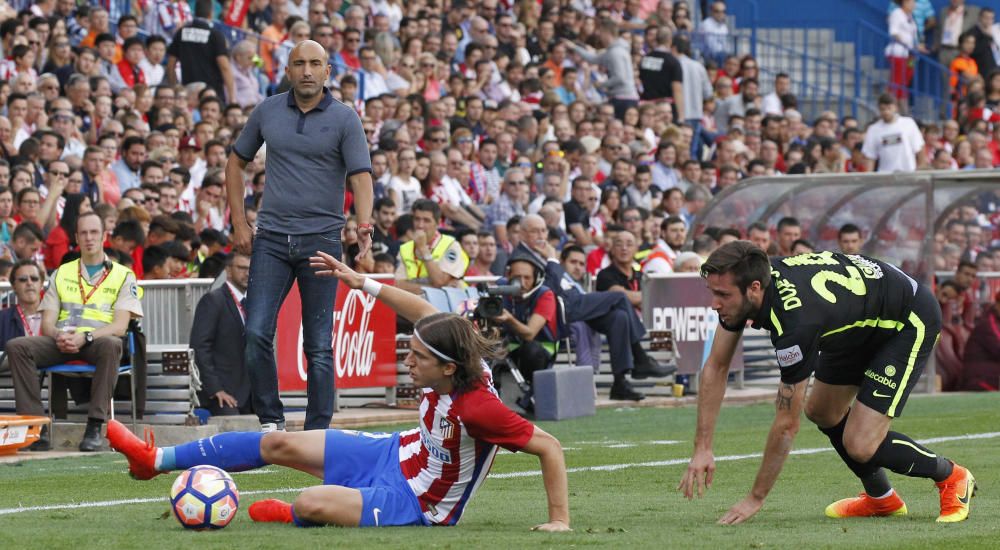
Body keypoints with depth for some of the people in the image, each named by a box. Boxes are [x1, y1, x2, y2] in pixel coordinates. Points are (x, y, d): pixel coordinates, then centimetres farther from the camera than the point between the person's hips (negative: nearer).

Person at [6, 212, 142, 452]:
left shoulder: (123, 275, 11)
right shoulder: (62, 273, 22)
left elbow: (120, 325, -3)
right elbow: (47, 322, 14)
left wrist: (85, 337, -20)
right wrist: (58, 335, -12)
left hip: (96, 342, -3)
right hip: (61, 342, 3)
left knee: (111, 345, -40)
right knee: (17, 347, -25)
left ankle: (94, 427, -41)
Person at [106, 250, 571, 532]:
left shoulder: (478, 407, -35)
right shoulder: (453, 358, -14)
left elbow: (548, 446, -32)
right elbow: (426, 313, 6)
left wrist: (559, 520, -30)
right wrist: (361, 282, 10)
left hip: (414, 502, -8)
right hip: (396, 452, 8)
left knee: (311, 504, -28)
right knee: (278, 445, 9)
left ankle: (290, 516, 13)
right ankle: (157, 460, 20)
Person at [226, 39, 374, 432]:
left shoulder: (344, 118, -2)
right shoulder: (268, 111, 7)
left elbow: (360, 176, -10)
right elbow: (236, 162, 18)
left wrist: (364, 226, -27)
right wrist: (239, 223, 10)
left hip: (321, 238, -2)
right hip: (272, 238, 2)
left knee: (319, 345, 1)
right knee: (257, 333, -8)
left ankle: (318, 431, 7)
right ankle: (270, 420, 5)